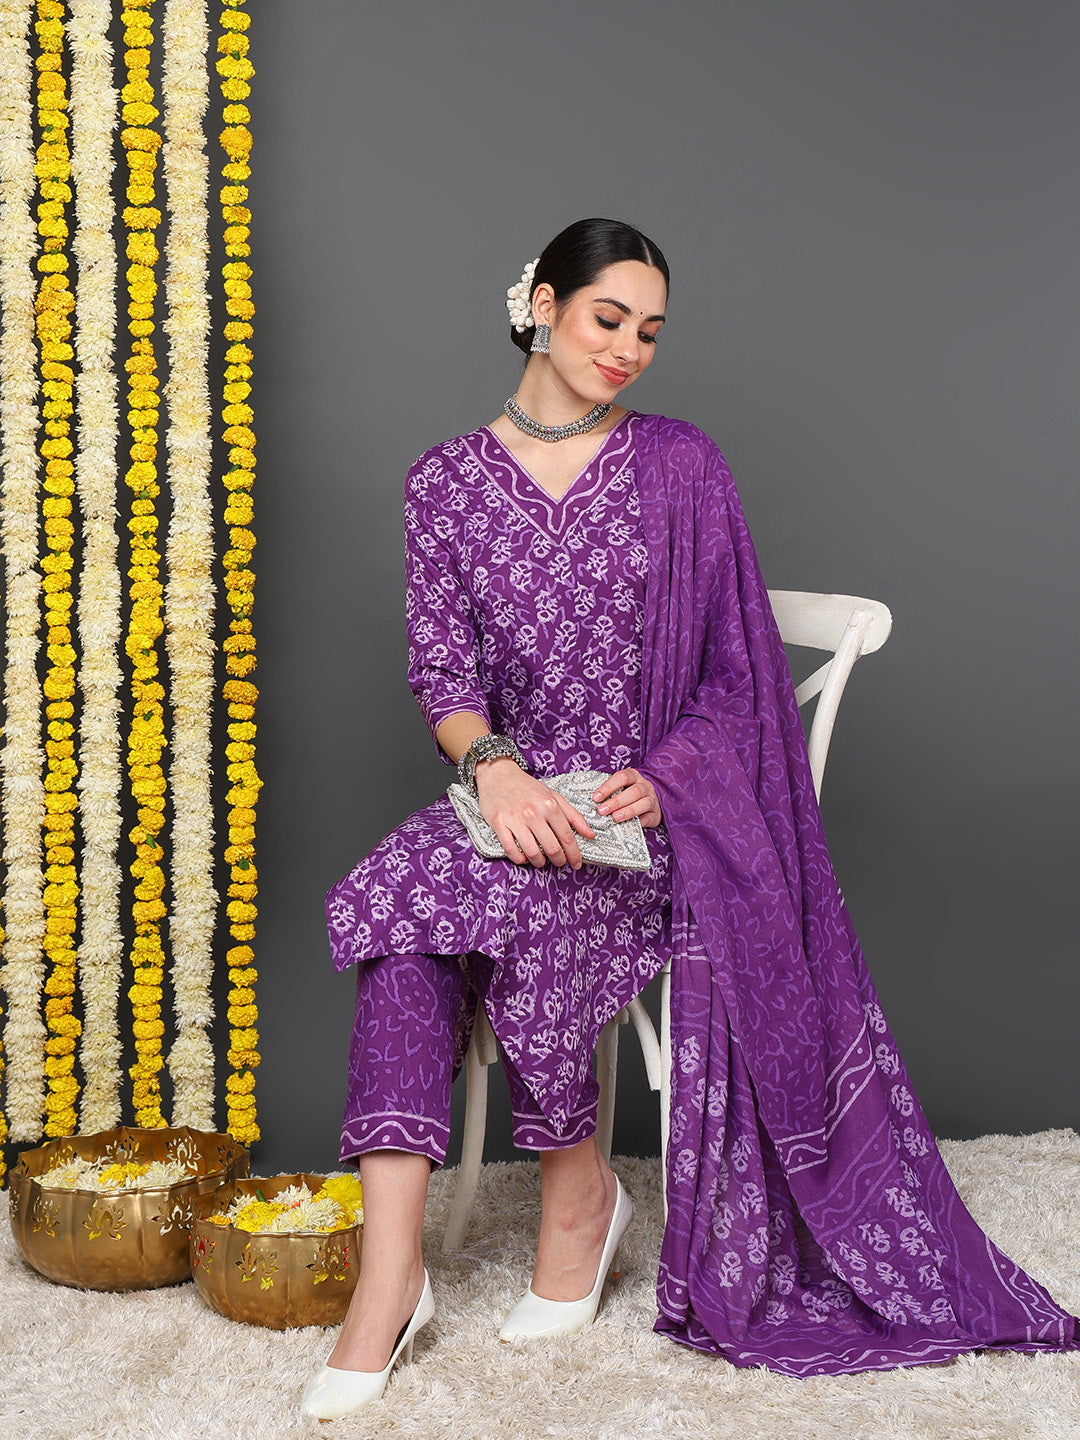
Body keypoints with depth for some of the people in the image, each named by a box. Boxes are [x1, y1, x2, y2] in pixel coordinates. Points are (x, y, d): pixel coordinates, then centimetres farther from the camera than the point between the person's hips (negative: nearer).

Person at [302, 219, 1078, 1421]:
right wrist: (494, 766, -20)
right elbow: (440, 669, 1)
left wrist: (657, 779, -14)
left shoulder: (681, 468, 3)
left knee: (509, 910, -32)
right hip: (515, 803, 2)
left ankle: (577, 1188, -6)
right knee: (404, 892, -30)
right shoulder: (447, 479, 7)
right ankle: (390, 1271, -29)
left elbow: (734, 672, 3)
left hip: (661, 812, -2)